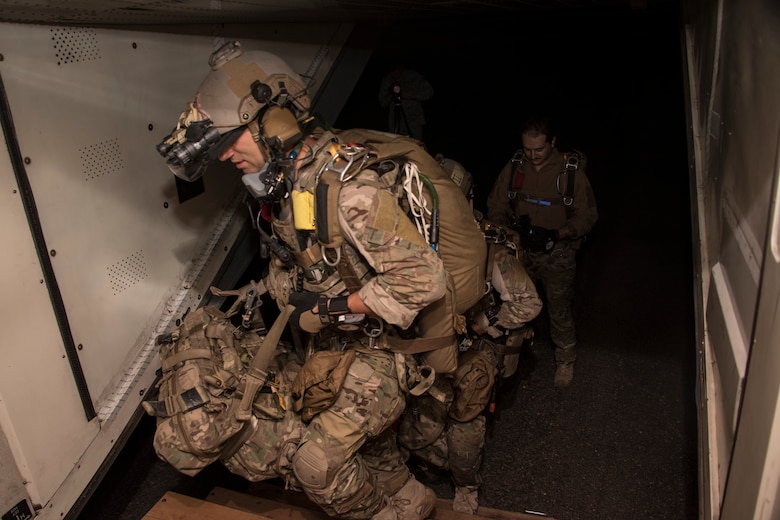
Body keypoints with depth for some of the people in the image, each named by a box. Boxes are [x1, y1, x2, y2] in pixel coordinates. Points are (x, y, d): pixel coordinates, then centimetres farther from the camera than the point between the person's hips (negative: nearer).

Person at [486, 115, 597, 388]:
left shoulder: (571, 171, -11)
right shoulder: (514, 167, -2)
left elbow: (587, 215, -7)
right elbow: (496, 204, 6)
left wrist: (556, 234, -22)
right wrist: (505, 230, -13)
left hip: (557, 254, -2)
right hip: (521, 250, 3)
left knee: (559, 311, 4)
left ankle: (566, 360, 29)